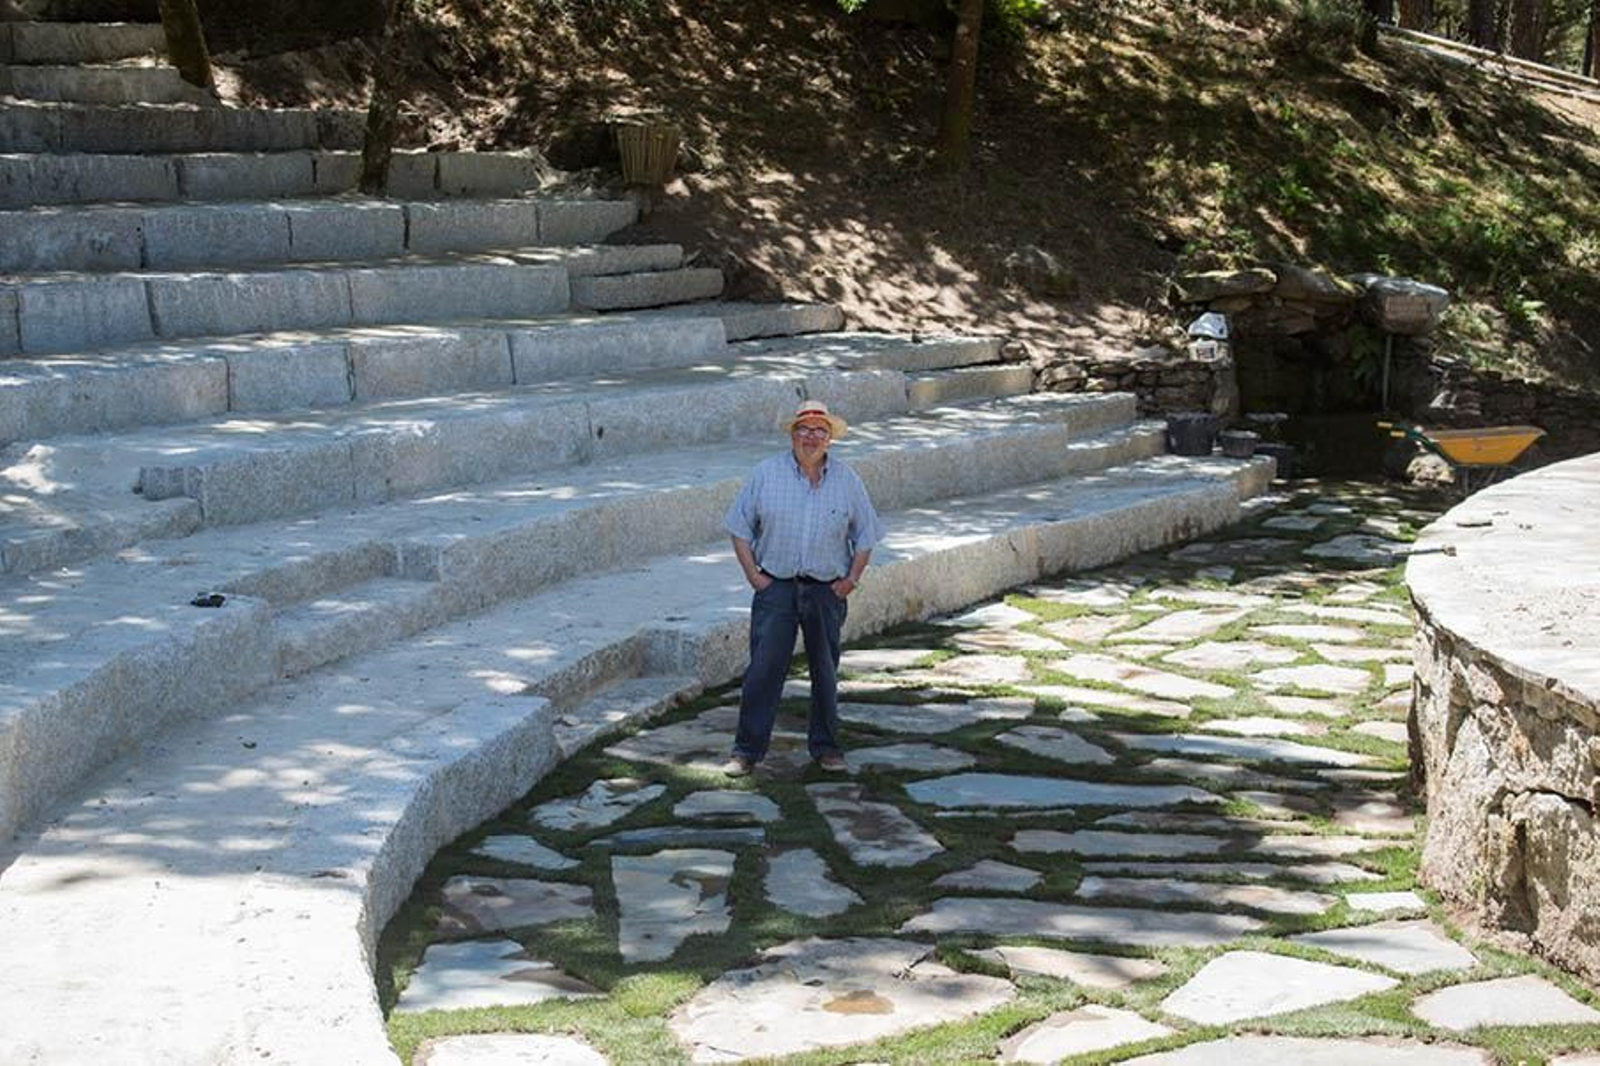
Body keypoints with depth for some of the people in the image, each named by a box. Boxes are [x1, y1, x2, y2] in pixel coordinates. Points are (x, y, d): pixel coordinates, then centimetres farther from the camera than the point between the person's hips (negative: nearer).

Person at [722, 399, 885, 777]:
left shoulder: (847, 480, 5)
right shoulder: (766, 474, 0)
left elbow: (865, 535, 11)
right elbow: (740, 527, 4)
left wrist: (852, 579, 1)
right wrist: (752, 574, -4)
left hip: (827, 590, 2)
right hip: (776, 586, -2)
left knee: (826, 671, 9)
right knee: (763, 668, -6)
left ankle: (826, 746, 23)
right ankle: (747, 749, -1)